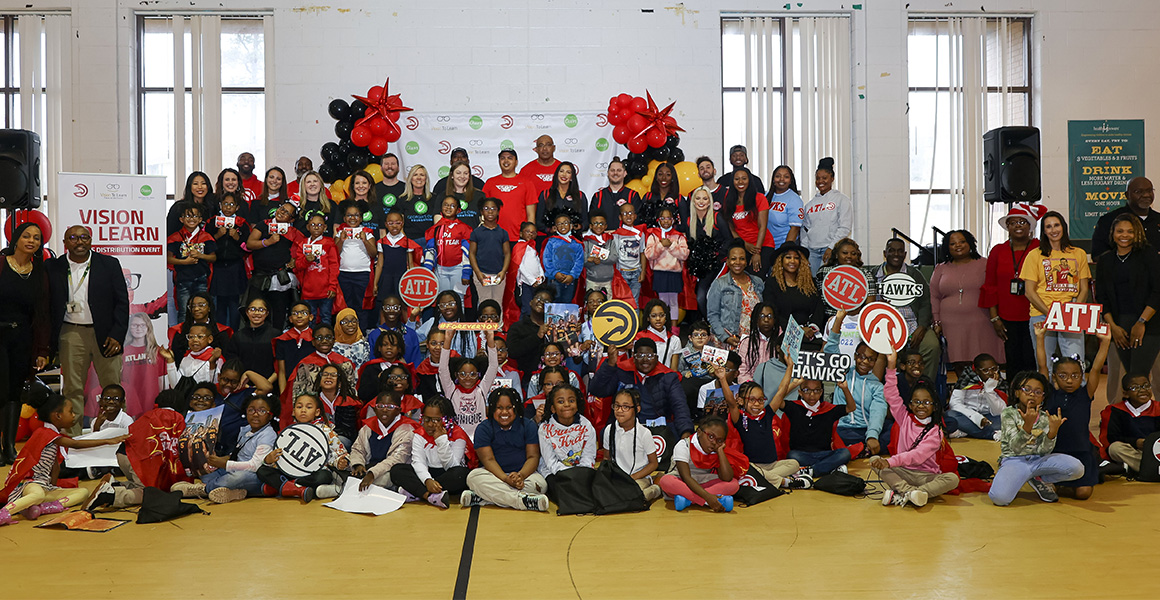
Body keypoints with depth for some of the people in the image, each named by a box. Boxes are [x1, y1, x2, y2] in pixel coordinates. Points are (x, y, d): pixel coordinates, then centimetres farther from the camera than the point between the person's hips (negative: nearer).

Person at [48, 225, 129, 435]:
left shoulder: (109, 264, 3)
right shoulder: (53, 267, 6)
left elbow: (122, 301, 1)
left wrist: (117, 335, -7)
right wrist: (48, 340, 0)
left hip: (104, 333, -1)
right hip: (70, 334, 1)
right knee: (72, 389, 5)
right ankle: (73, 439, 13)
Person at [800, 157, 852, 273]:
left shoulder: (841, 199, 4)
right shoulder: (810, 204, 18)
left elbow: (845, 228, -4)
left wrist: (832, 247, -13)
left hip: (831, 250, -4)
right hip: (812, 251, 4)